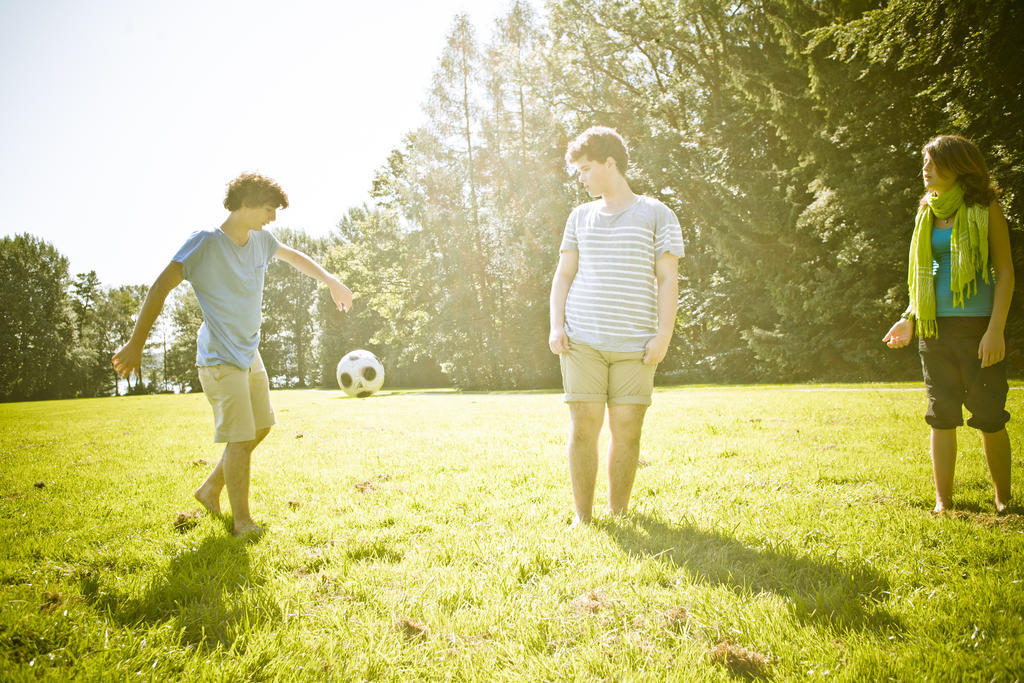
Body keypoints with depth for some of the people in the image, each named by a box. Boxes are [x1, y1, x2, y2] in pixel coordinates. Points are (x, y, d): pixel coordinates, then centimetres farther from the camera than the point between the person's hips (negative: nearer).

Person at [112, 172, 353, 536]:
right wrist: (136, 344, -24)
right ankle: (242, 521, 4)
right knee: (241, 439, -10)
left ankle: (210, 490, 31)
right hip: (220, 359, -8)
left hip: (250, 353, 8)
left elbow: (293, 256, 25)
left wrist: (331, 280, 23)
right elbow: (160, 287, -21)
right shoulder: (205, 242, -18)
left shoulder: (260, 240, 3)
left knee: (261, 428, 15)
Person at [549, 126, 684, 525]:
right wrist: (556, 325, 2)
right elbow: (563, 274, 15)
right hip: (581, 339, 2)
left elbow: (668, 280, 3)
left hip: (634, 343, -2)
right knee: (584, 424, -4)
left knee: (627, 427, -1)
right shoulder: (580, 217, 16)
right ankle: (582, 515, 6)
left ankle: (618, 512, 13)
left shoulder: (656, 215, 6)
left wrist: (663, 335, -7)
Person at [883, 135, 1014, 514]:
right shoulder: (927, 213, 14)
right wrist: (909, 319, 9)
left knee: (989, 417, -1)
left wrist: (996, 329, -15)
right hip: (935, 327, 5)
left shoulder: (985, 210, -1)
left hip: (977, 325, -4)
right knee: (942, 416, 5)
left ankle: (1003, 498, 16)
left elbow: (1005, 272, -5)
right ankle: (943, 501, 10)